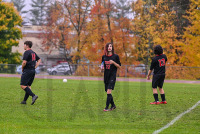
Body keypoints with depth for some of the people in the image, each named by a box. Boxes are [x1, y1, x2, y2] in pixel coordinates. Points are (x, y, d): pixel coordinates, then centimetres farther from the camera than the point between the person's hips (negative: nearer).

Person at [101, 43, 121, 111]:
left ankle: (107, 107, -17)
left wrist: (113, 62, -15)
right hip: (106, 75, 5)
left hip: (112, 75, -5)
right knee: (108, 92, 9)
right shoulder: (104, 57, 10)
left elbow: (119, 66, 1)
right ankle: (113, 105, 27)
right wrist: (102, 68, -1)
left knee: (109, 91, -18)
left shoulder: (115, 56, -2)